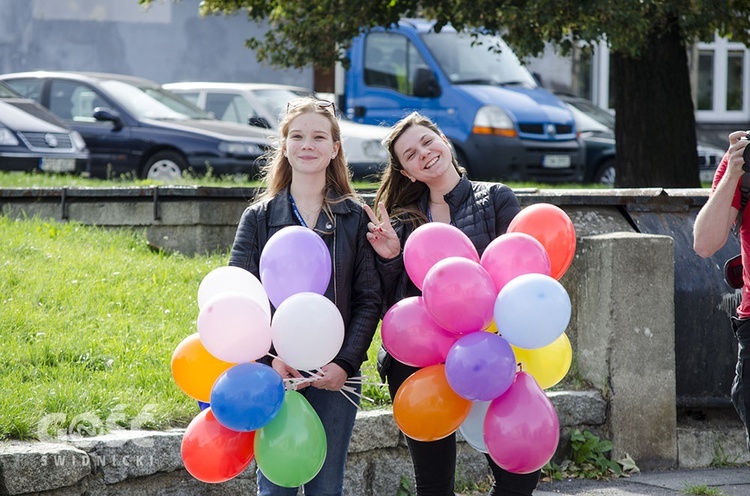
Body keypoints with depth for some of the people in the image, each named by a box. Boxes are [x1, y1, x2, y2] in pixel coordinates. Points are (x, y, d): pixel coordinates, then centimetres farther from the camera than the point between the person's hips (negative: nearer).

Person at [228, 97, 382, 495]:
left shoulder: (355, 219, 5)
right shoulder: (259, 218, 5)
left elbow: (369, 300, 2)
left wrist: (346, 362, -11)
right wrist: (270, 357, -13)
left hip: (334, 375, 0)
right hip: (274, 372, 0)